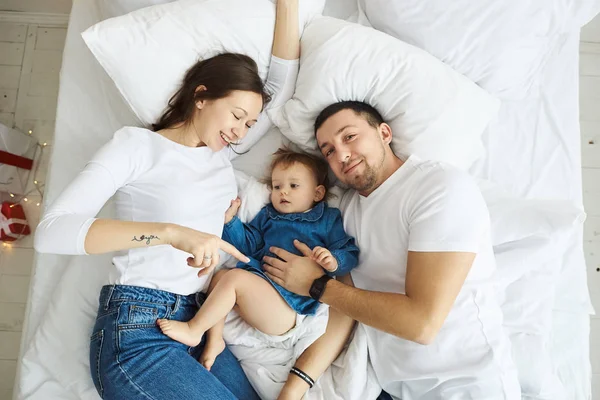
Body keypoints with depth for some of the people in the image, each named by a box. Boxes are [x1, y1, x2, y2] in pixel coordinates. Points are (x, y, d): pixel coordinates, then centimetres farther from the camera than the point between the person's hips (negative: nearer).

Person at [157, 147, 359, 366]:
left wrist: (333, 262, -21)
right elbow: (248, 243, 21)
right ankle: (215, 339, -4)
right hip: (262, 284, 7)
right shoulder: (267, 216, 24)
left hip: (290, 306, -7)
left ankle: (193, 330, -11)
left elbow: (350, 253, 0)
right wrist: (230, 219, 8)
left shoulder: (329, 219, 8)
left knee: (235, 277, -22)